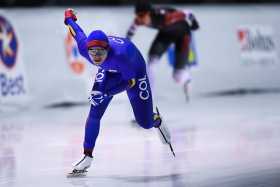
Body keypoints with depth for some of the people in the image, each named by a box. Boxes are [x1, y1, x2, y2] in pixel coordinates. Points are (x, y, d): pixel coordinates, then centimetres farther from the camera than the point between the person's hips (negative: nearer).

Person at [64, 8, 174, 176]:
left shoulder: (120, 54, -46)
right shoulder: (84, 47, -35)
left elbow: (131, 81, -30)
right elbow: (77, 31, -13)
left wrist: (107, 91, -40)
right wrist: (69, 17, 9)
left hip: (135, 69, -3)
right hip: (108, 70, 3)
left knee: (145, 123, 3)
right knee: (95, 113, -16)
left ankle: (157, 121, 42)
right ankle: (88, 157, -5)